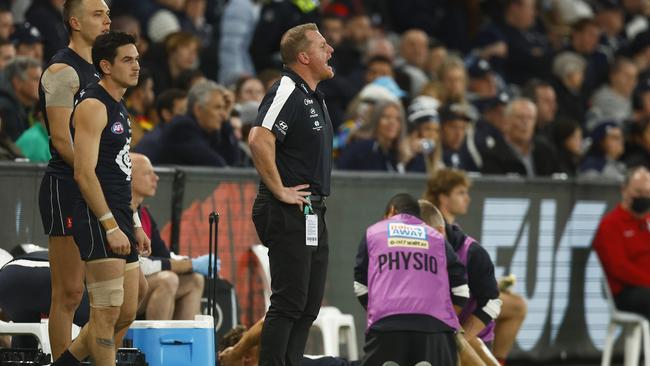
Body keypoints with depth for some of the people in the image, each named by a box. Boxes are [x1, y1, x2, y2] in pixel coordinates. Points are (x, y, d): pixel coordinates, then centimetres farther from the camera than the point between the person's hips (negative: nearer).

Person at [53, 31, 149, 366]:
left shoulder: (118, 109, 19)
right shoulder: (93, 106, -11)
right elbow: (84, 173, -18)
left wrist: (134, 225, 21)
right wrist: (111, 227, -21)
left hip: (119, 220, 10)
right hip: (98, 221, -10)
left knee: (126, 313, 11)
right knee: (107, 314, -9)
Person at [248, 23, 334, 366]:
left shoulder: (314, 97, 16)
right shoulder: (286, 91, -14)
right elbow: (259, 139, -28)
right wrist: (280, 191, -22)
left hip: (312, 213, 10)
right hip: (289, 212, -10)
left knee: (310, 303, 11)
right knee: (289, 301, -10)